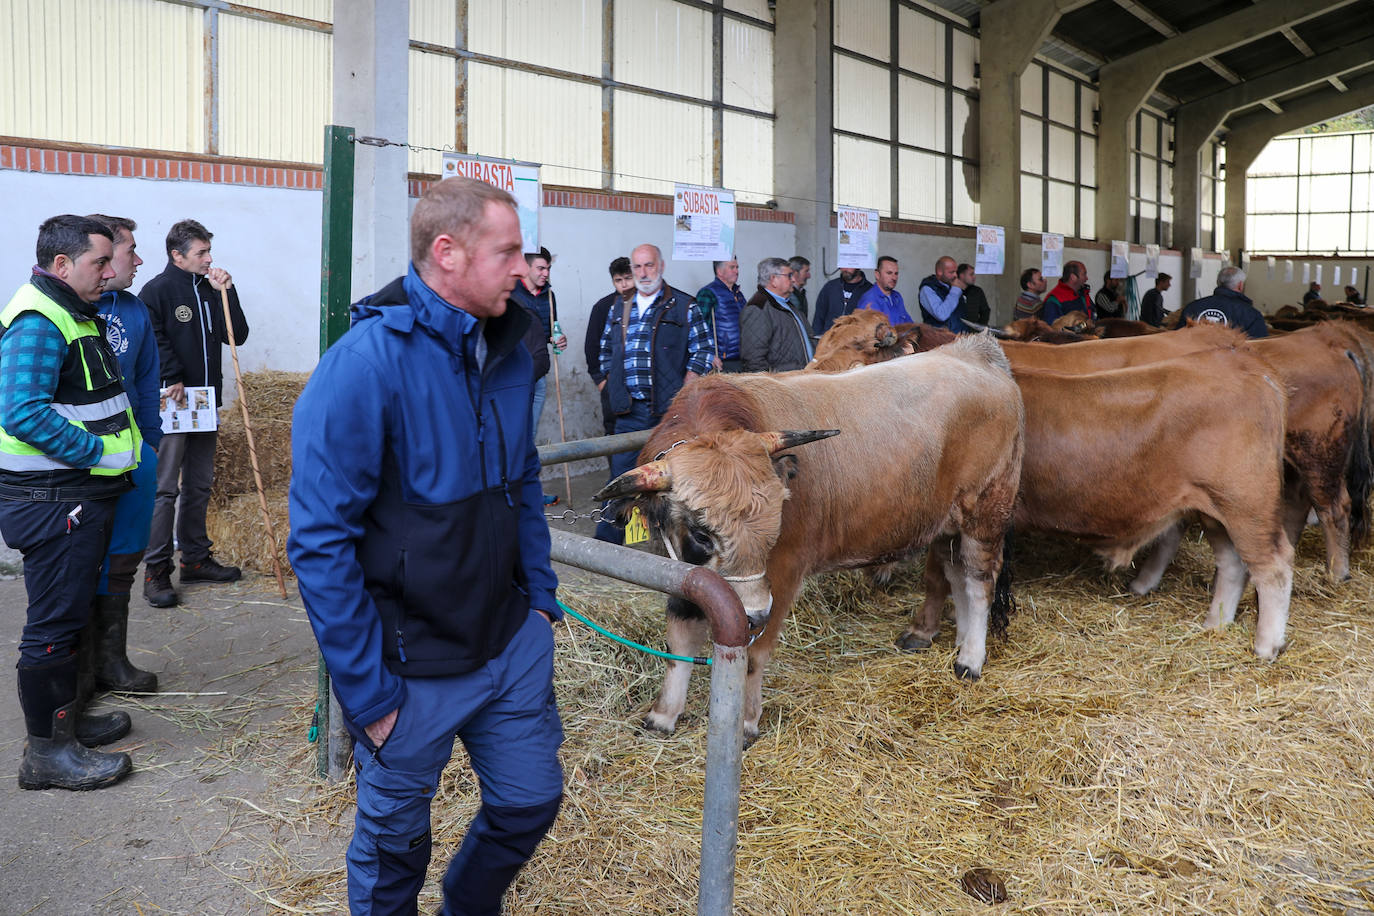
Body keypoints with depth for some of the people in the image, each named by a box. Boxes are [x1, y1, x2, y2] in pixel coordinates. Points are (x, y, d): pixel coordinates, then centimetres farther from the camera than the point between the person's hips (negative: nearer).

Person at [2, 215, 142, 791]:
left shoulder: (73, 313, 17)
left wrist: (120, 450, 15)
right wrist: (97, 451, -22)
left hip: (79, 495, 11)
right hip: (53, 500, -11)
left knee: (70, 613, 20)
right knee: (54, 623, -2)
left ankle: (68, 718, 34)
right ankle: (46, 751, 8)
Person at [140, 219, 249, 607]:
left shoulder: (210, 290, 13)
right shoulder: (156, 291, -6)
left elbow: (237, 337, 7)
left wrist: (226, 293, -1)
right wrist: (173, 380, -18)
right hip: (171, 404, -7)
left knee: (199, 485, 13)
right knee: (165, 488, -5)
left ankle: (196, 559, 23)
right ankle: (156, 571, 0)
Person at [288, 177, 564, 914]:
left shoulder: (507, 350, 3)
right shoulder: (365, 364, -21)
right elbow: (320, 542, -19)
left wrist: (540, 595, 10)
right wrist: (368, 693, -16)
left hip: (513, 644, 7)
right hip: (410, 662, -6)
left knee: (531, 800, 18)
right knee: (394, 841, 14)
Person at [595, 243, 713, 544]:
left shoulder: (684, 306, 2)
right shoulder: (619, 309, 15)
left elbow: (703, 353, -1)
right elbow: (606, 350, 24)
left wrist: (682, 394, -9)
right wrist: (610, 384, 10)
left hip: (670, 409, -3)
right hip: (630, 409, 3)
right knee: (621, 474, 4)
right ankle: (607, 540, 10)